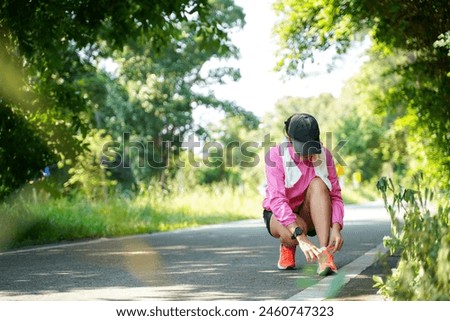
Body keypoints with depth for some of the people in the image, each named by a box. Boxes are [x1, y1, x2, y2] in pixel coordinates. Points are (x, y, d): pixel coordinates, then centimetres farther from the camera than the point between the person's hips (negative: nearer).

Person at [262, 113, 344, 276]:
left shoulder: (324, 154, -13)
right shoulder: (276, 155, -22)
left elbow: (335, 196, -13)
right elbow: (277, 199, -32)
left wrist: (336, 227, -33)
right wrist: (301, 237, -44)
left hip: (309, 216, 3)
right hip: (279, 214, -3)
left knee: (318, 183, -29)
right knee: (292, 234, -38)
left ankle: (324, 255, -35)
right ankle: (287, 246, 3)